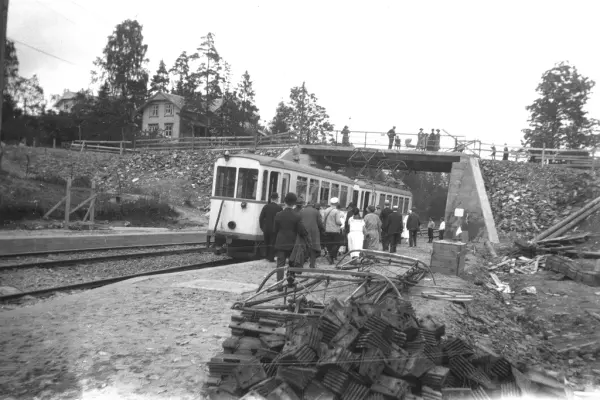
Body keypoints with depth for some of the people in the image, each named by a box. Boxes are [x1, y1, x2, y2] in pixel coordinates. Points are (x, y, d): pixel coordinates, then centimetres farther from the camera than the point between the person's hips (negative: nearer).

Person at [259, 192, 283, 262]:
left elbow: (261, 218, -1)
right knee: (273, 244, 3)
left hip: (266, 228, 3)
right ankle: (271, 258, 3)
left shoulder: (266, 206, -1)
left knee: (267, 243, 15)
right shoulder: (279, 208, -9)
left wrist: (262, 227, 8)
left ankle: (267, 256, 21)